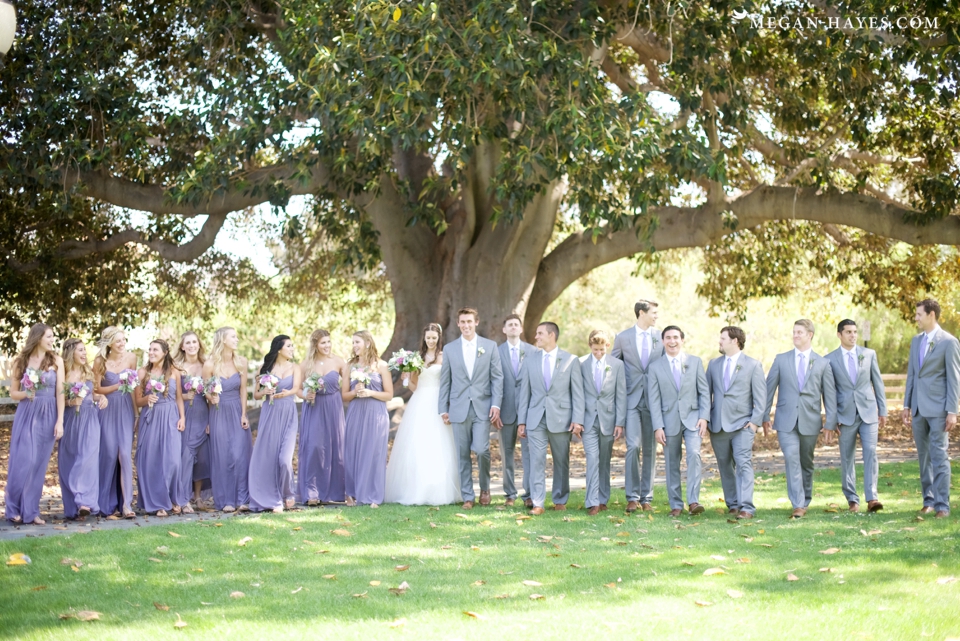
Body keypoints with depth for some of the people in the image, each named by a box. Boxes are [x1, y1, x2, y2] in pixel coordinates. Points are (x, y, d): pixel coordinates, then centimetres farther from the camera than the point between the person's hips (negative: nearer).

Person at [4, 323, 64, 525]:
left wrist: (60, 421, -5)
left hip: (47, 417, 1)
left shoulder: (56, 361, 3)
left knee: (39, 464, 3)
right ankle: (14, 508, 8)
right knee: (22, 462, -7)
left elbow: (60, 392, 1)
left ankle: (31, 510, 10)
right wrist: (26, 394, -15)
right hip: (26, 415, -1)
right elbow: (13, 393, 7)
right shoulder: (21, 360, 3)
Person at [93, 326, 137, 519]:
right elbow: (96, 389, -2)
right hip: (107, 410, -2)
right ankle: (108, 505, 11)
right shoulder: (100, 361, -7)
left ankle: (126, 504, -9)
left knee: (126, 454, -9)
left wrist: (135, 408, 14)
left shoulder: (131, 357, 1)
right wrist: (117, 386, -17)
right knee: (109, 455, 0)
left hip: (126, 409, 2)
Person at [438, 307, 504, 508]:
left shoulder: (490, 346, 5)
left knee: (482, 449, -11)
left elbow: (497, 378, 3)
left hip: (483, 408, -1)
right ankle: (467, 496, 11)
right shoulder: (449, 349, 8)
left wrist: (496, 405, -6)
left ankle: (485, 487, 14)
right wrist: (443, 409, 6)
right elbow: (445, 381, 10)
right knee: (463, 454, 2)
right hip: (459, 409, 2)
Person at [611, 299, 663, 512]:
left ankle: (646, 497, 10)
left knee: (650, 450, 4)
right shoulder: (623, 337, 3)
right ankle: (632, 497, -5)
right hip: (631, 399, -2)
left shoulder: (661, 337, 6)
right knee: (633, 447, -10)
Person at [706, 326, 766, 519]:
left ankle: (746, 507, -18)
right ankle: (732, 504, 18)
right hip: (718, 424, 4)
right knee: (725, 466, 8)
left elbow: (760, 396, -1)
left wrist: (755, 421, -10)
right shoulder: (714, 364, 14)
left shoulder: (753, 365, 2)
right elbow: (707, 392, 15)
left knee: (744, 464, -13)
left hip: (742, 424, -4)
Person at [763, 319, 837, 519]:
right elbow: (769, 388, 8)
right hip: (786, 420, -1)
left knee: (806, 463, 10)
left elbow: (830, 394, 4)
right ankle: (798, 505, -17)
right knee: (791, 459, -15)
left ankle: (805, 501, 26)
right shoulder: (781, 360, 6)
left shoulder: (822, 363, 5)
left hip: (810, 421, 1)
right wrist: (765, 416, 4)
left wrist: (830, 422, -2)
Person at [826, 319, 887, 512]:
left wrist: (883, 410, 7)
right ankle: (852, 500, 13)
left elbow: (878, 383, 10)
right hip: (846, 415, -1)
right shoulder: (830, 359, 1)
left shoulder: (869, 354, 7)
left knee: (870, 453, -11)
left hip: (868, 412, 1)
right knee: (847, 458, 4)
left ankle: (872, 498, -14)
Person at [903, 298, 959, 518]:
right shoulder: (916, 341, 13)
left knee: (939, 457, -6)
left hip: (938, 409, -7)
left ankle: (942, 505, -3)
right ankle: (929, 500, 18)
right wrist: (907, 405, 13)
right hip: (918, 409, 7)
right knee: (924, 457, 10)